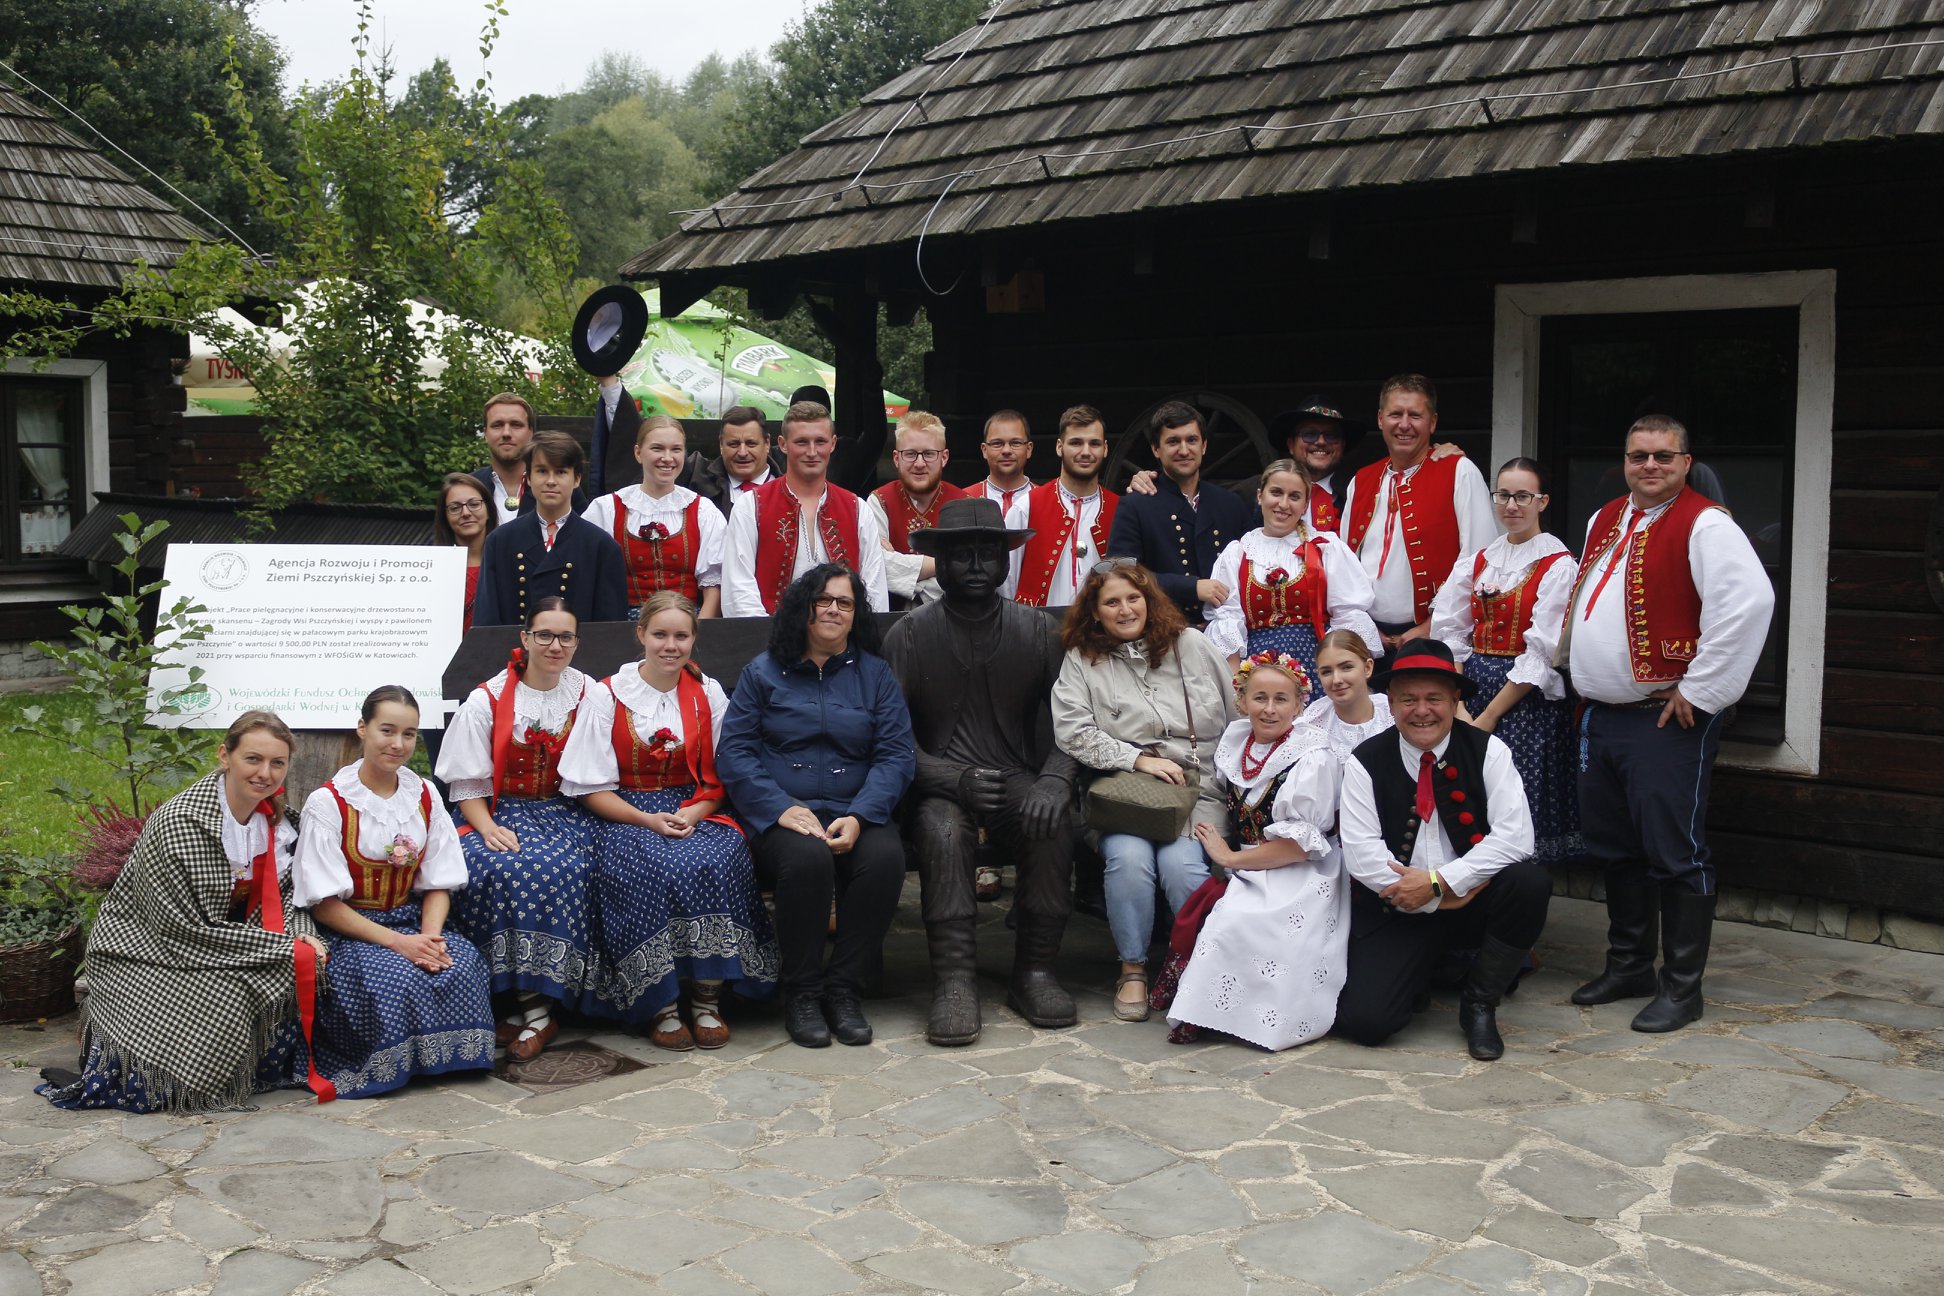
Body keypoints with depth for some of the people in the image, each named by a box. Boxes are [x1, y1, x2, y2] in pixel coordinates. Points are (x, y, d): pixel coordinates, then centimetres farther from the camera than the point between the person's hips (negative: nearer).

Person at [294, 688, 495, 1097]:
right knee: (394, 978, -35)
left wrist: (431, 935, -16)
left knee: (462, 965, -28)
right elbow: (323, 904, -11)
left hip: (412, 922, 4)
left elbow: (438, 883, 7)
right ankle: (389, 1067, -9)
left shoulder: (424, 796, 6)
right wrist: (397, 942, -21)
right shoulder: (327, 803, -9)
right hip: (347, 931, -4)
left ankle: (451, 1057, -6)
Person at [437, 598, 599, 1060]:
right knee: (494, 867, -33)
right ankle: (533, 1003, -24)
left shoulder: (588, 696, 7)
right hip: (501, 811, 0)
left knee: (553, 867, -34)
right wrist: (489, 829, -15)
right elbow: (468, 783, 2)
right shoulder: (488, 700, 3)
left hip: (565, 813, 0)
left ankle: (534, 1007, -24)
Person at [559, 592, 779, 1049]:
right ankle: (660, 1007, -24)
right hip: (626, 814, -2)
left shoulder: (708, 694, 10)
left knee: (715, 863, -32)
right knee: (648, 870, -35)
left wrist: (694, 813, -12)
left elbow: (720, 776, 9)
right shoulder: (607, 695, 3)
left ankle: (707, 1000, -22)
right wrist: (649, 820, -15)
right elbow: (592, 787, 0)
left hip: (695, 811, 2)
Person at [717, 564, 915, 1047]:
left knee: (886, 857, -31)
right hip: (782, 815, -1)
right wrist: (781, 808, -15)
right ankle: (801, 993, -16)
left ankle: (844, 988, -15)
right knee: (808, 858, -35)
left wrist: (859, 817, -13)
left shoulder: (875, 674, 14)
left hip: (856, 813, 2)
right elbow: (734, 752, 1)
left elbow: (896, 755, 4)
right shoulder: (763, 673, 11)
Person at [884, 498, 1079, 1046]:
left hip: (1017, 779, 2)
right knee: (942, 830, -34)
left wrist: (1053, 781, -20)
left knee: (1054, 824, -30)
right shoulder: (909, 635, 3)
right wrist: (952, 777, -20)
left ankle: (1034, 971, -18)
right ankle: (954, 981, -30)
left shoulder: (1039, 631, 8)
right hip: (939, 783, -1)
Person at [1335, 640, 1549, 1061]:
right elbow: (1361, 853, -11)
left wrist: (1439, 881, -22)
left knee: (1530, 883, -31)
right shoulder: (1365, 762, -3)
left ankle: (1479, 1003, -7)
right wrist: (1442, 899, -17)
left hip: (1473, 901, 1)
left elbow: (1515, 836, -15)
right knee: (1362, 1020, -20)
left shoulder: (1488, 752, -3)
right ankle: (1428, 968, 18)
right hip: (1396, 909, 0)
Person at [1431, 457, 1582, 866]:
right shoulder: (1476, 563, 11)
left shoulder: (1558, 566, -6)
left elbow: (1542, 653, -12)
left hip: (1528, 700, -5)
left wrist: (1490, 715, -14)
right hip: (1471, 688, 5)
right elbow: (1449, 635, 4)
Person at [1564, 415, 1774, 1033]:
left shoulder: (1705, 525, -11)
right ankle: (1629, 965, 31)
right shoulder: (1605, 520, 15)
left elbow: (1749, 601, -24)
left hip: (1666, 720, -8)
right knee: (1613, 849, 16)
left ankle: (1682, 988, 8)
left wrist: (1699, 690, -20)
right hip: (1601, 716, 8)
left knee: (1673, 854, -3)